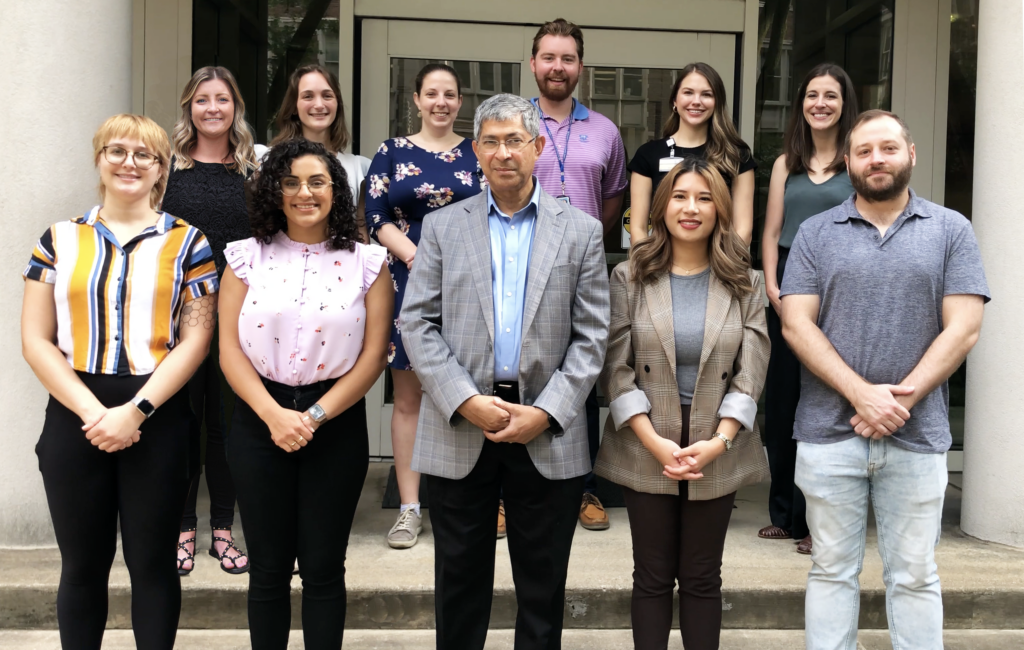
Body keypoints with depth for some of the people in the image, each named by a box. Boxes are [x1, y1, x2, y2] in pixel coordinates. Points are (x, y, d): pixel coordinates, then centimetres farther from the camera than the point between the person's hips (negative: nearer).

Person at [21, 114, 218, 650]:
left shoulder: (186, 242, 4)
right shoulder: (60, 239, 8)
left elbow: (196, 337, -4)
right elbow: (35, 340, 2)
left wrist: (136, 410, -14)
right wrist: (92, 411, -11)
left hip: (157, 419, -1)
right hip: (74, 418, 2)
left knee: (152, 562, 8)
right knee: (82, 564, 11)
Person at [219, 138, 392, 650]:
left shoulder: (366, 262, 1)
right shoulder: (247, 257, 4)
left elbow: (373, 355, -4)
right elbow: (230, 348, -1)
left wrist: (314, 416, -12)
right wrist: (274, 415, -14)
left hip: (337, 425, -1)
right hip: (259, 422, 1)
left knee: (323, 568, 8)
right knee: (268, 568, 10)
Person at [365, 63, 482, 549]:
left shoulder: (476, 154, 10)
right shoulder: (392, 153, 8)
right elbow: (376, 217, 0)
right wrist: (416, 255, -14)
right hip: (408, 284, 0)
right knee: (408, 395, 3)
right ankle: (409, 508, 11)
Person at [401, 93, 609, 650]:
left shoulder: (580, 231, 5)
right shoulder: (442, 227, 6)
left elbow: (591, 335, 0)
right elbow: (417, 325, 0)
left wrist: (546, 412, -11)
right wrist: (466, 401, -12)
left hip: (548, 436, 0)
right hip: (459, 429, 1)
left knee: (543, 584, 11)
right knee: (460, 579, 12)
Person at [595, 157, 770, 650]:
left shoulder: (742, 285, 3)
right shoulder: (629, 278, 0)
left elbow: (750, 374, -1)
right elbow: (616, 369, -5)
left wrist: (719, 442, -14)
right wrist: (654, 442, -13)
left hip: (717, 455, 1)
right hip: (647, 451, -1)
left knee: (702, 579, 11)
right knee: (653, 577, 9)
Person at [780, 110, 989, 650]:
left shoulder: (950, 231, 4)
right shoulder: (816, 233, 5)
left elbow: (962, 328, -3)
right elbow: (796, 324, -3)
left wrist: (899, 401, -12)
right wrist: (863, 394, -14)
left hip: (918, 437, 0)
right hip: (829, 432, 0)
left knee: (915, 577, 9)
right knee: (832, 570, 9)